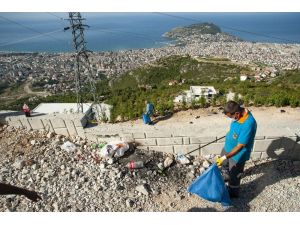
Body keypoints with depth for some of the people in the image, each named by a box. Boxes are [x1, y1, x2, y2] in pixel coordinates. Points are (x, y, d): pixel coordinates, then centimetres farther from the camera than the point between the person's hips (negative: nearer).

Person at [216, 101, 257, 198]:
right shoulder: (240, 111, -14)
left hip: (238, 154, -8)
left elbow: (240, 147, -33)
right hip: (228, 147, 8)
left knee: (234, 175, 17)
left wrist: (225, 157, -33)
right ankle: (226, 177, 62)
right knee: (224, 164, 31)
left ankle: (233, 193, 44)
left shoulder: (248, 124, -40)